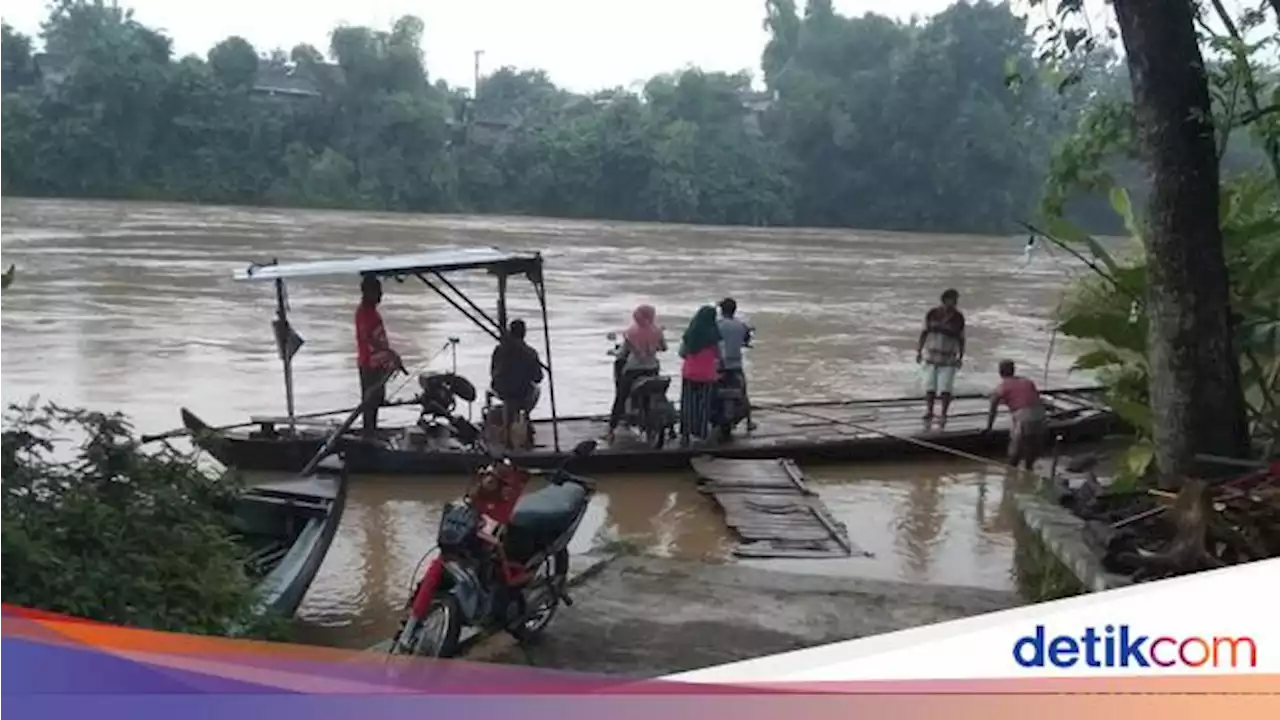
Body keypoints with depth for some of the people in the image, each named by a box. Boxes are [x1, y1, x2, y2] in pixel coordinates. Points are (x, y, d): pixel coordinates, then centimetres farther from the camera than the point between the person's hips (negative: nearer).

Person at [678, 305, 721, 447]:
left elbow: (681, 353, 3)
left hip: (689, 373, 2)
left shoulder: (689, 333, -2)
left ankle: (685, 434, 8)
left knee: (687, 404, 9)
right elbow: (719, 355, -7)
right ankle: (702, 432, 13)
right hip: (707, 374, -2)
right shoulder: (714, 335, -10)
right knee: (704, 403, 9)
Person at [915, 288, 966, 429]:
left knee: (945, 389, -8)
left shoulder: (958, 318, -5)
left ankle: (943, 416, 6)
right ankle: (929, 414, 14)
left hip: (949, 359, -1)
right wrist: (919, 351, 2)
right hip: (931, 356, 1)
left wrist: (960, 357, -2)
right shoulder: (932, 314, -4)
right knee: (930, 387, -1)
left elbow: (961, 338, 3)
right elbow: (924, 332, 5)